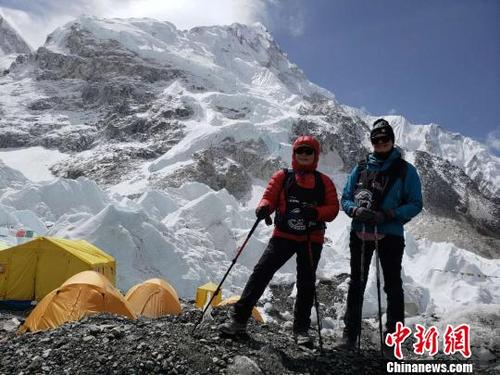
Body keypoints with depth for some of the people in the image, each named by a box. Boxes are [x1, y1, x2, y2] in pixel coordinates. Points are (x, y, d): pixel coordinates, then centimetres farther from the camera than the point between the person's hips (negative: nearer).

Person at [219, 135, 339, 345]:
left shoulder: (324, 182, 6)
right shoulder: (282, 177, 6)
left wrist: (315, 212, -19)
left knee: (306, 284, 7)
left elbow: (333, 209, 1)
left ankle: (301, 329, 21)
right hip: (283, 235, 0)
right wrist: (264, 207, -24)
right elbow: (269, 197, 0)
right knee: (261, 273, -9)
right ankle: (239, 319, -2)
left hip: (312, 239, 1)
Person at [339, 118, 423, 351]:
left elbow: (415, 204, -1)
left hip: (390, 234, -2)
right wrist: (356, 210, -13)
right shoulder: (360, 168, 10)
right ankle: (350, 333, 17)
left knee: (392, 284, 2)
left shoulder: (406, 170, 3)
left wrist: (387, 214, -17)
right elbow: (345, 198, 10)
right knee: (356, 283, 8)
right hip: (360, 233, 3)